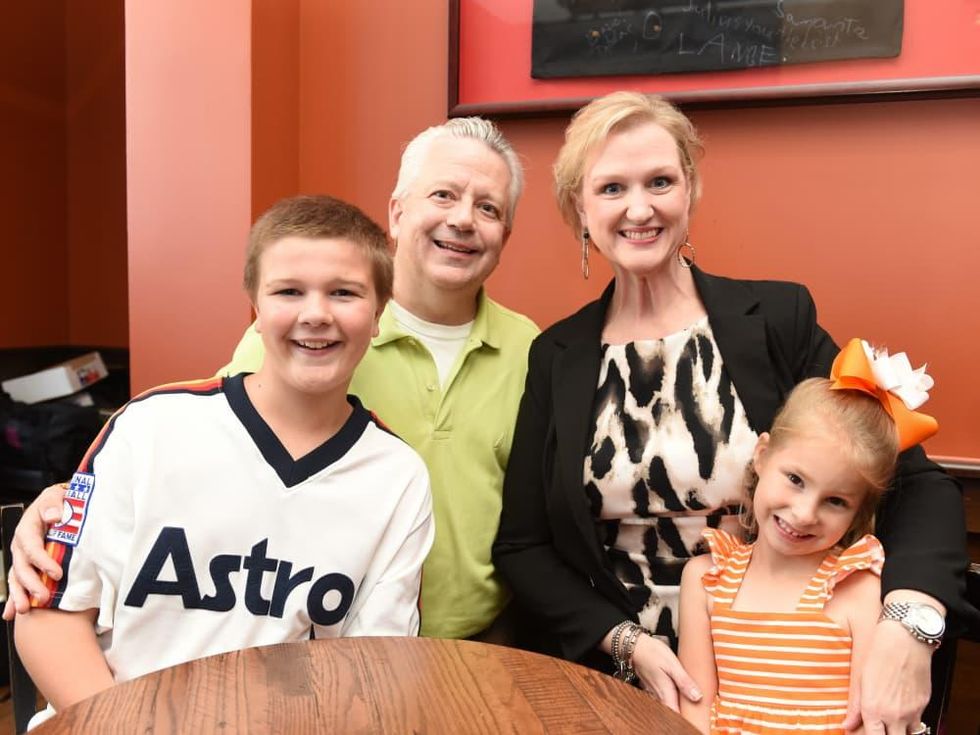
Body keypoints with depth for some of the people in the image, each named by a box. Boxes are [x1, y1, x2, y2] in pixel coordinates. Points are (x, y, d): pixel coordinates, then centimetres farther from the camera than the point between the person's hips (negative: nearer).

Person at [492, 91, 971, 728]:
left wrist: (909, 624, -20)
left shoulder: (779, 318, -3)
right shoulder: (556, 356, 1)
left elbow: (915, 483, -3)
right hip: (617, 680, 1)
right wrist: (626, 642, -10)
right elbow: (521, 545, 3)